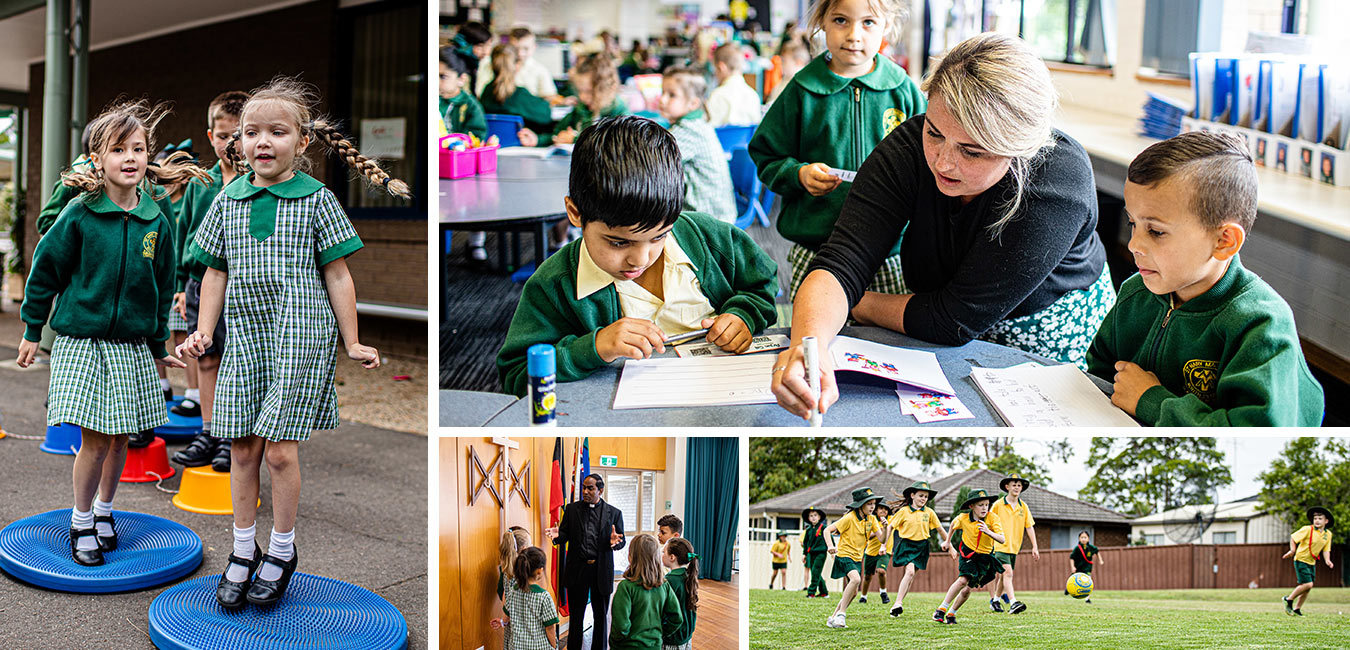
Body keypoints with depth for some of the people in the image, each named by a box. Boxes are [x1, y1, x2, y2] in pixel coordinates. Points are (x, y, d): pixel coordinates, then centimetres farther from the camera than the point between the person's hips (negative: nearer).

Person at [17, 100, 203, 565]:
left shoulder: (157, 221, 1)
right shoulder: (78, 216, -9)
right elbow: (45, 270, 0)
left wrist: (158, 345, 16)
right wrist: (33, 330, 4)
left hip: (132, 345, 3)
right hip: (82, 339, -3)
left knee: (120, 438, 9)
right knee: (95, 439, -3)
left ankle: (104, 510, 30)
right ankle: (81, 522, 15)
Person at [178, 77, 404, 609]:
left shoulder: (316, 199, -2)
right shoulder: (228, 200, 8)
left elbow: (337, 273, 0)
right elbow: (216, 272, 15)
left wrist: (352, 343, 1)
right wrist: (203, 331, 7)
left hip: (301, 336, -4)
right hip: (246, 337, 4)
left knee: (280, 449, -4)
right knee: (242, 447, 7)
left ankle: (282, 551, 16)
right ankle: (243, 552, 22)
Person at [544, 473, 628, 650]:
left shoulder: (614, 513, 2)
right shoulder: (572, 509, 5)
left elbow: (622, 541, 2)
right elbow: (565, 535, 5)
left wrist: (615, 541, -21)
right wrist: (557, 535, -18)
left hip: (601, 571, 0)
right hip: (577, 569, 0)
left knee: (601, 616, 10)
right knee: (576, 615, 9)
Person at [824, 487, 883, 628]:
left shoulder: (871, 519, 5)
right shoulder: (850, 518, -14)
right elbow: (827, 530, -13)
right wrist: (830, 546, -29)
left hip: (857, 558, 8)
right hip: (844, 555, -8)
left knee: (853, 592, 8)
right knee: (855, 579, -31)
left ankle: (834, 618, 22)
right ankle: (841, 614, -23)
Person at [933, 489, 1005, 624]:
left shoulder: (992, 518, -19)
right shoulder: (963, 518, -16)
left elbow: (1002, 539, -28)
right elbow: (953, 525, 8)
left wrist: (988, 532, -45)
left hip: (985, 556, 1)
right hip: (968, 552, -1)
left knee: (969, 588, 2)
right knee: (963, 580, -23)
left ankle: (951, 614, 20)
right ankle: (941, 609, -15)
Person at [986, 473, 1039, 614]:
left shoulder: (1024, 507, 6)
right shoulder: (998, 505, -5)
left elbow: (1029, 527, 6)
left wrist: (1035, 547, 2)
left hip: (1014, 547, 5)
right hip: (1000, 546, -5)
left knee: (1004, 575, 14)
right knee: (1007, 572, -19)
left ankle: (996, 600, 32)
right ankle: (1013, 603, -27)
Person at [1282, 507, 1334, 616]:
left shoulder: (1328, 534, 4)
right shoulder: (1307, 530, -14)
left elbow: (1326, 549, 7)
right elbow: (1293, 537, -7)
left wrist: (1327, 560, -10)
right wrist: (1292, 550, -20)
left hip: (1312, 563, 6)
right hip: (1301, 560, -6)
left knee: (1308, 588, 6)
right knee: (1307, 584, -16)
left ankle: (1297, 609, 16)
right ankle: (1289, 600, 2)